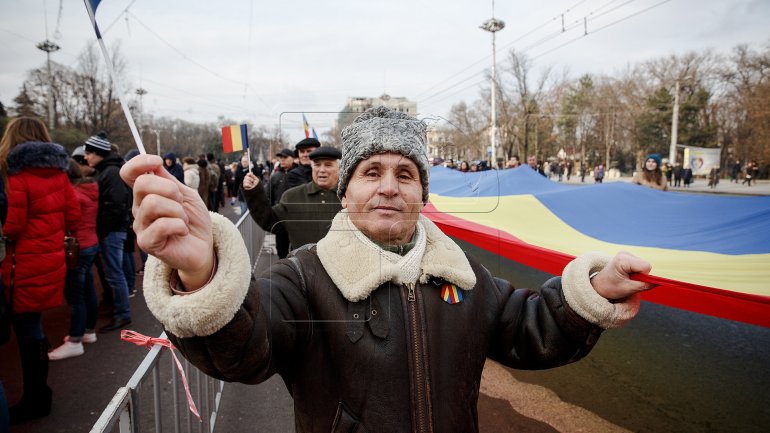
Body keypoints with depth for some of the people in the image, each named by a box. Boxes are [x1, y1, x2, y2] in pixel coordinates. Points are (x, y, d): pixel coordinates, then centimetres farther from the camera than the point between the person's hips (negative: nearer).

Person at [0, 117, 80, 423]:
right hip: (52, 259, 7)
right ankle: (38, 393, 32)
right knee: (32, 326, 20)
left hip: (27, 266, -7)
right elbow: (73, 215, 7)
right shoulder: (58, 172, 5)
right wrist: (48, 232, 12)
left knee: (27, 329, 5)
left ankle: (36, 400, 17)